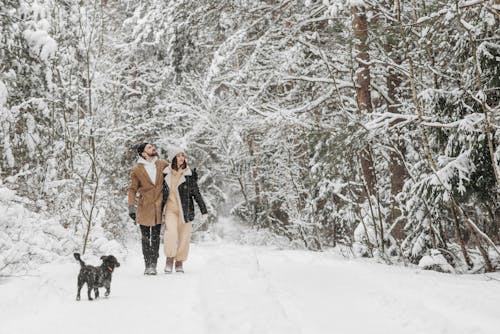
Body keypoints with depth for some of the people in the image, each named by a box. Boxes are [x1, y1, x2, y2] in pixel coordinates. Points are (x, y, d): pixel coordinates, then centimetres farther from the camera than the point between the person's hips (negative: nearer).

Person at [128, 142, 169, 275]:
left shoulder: (162, 164, 4)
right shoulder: (136, 170, -3)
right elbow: (132, 190, -1)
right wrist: (131, 208, -7)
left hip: (159, 207, 2)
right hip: (144, 208, -2)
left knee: (156, 237, 6)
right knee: (146, 238, 3)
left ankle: (153, 265, 12)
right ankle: (147, 265, 10)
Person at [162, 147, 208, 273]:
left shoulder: (189, 174, -1)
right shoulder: (166, 173, 3)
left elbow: (196, 193, 3)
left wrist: (203, 210, 1)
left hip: (185, 209, 0)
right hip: (170, 208, 0)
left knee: (184, 236, 2)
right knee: (171, 233, -18)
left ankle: (179, 262, 18)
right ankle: (169, 259, 0)